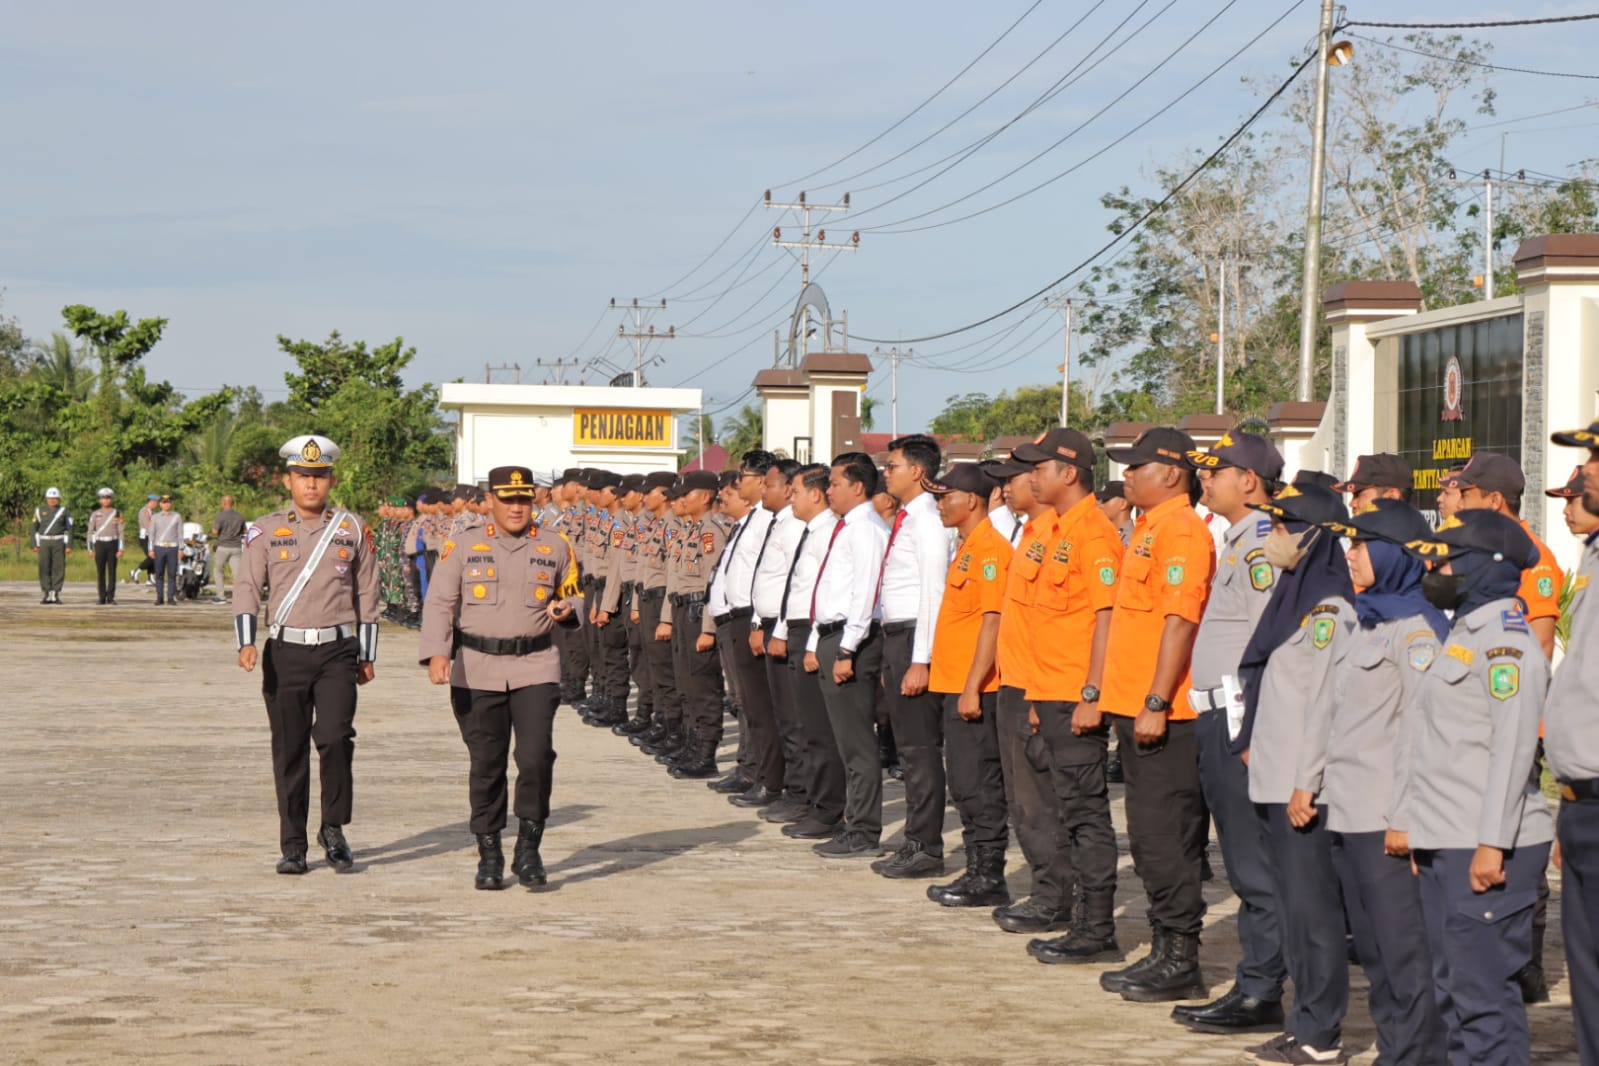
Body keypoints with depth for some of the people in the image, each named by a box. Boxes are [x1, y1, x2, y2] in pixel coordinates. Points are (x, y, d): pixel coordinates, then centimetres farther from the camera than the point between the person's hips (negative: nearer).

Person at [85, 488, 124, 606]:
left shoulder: (117, 514, 3)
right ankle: (102, 598, 6)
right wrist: (90, 549, -1)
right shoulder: (95, 514, 5)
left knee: (112, 571, -2)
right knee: (100, 572, 1)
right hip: (100, 544, 1)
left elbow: (120, 532, 0)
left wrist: (120, 549, -7)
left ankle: (110, 597, 2)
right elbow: (90, 532, 6)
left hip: (112, 544, -1)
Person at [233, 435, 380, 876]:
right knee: (289, 751, 2)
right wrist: (246, 643, -16)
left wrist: (366, 657, 10)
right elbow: (246, 587, -1)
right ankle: (293, 846, 11)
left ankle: (333, 828, 2)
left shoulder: (352, 530, 8)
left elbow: (367, 595, 12)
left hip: (338, 650, 0)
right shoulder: (266, 531, 5)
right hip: (286, 653, 0)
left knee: (334, 736, -16)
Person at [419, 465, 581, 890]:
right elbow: (440, 604, -2)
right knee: (486, 764, 4)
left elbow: (571, 597, 21)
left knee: (537, 756, -13)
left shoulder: (554, 549, 9)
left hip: (535, 668, 1)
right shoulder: (463, 547, 3)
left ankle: (529, 847, 2)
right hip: (477, 671, 0)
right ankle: (489, 855, 16)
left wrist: (566, 611, -4)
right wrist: (437, 652, -17)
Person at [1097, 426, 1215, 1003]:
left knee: (1166, 838, -7)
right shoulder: (1149, 529, 18)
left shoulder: (1181, 530, -13)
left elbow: (1180, 620, -20)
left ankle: (1180, 962, -2)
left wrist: (1156, 703, -23)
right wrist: (1126, 703, 21)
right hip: (1137, 709, 10)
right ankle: (1164, 951, 19)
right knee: (1149, 838, 13)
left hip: (1165, 715, -10)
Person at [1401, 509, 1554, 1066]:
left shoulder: (1505, 640, -11)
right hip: (1446, 847, 10)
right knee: (1453, 991, 13)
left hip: (1488, 851, -10)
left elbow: (1513, 745, -19)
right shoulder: (1463, 635, 19)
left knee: (1483, 989, -8)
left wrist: (1492, 843, -23)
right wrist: (1426, 835, 20)